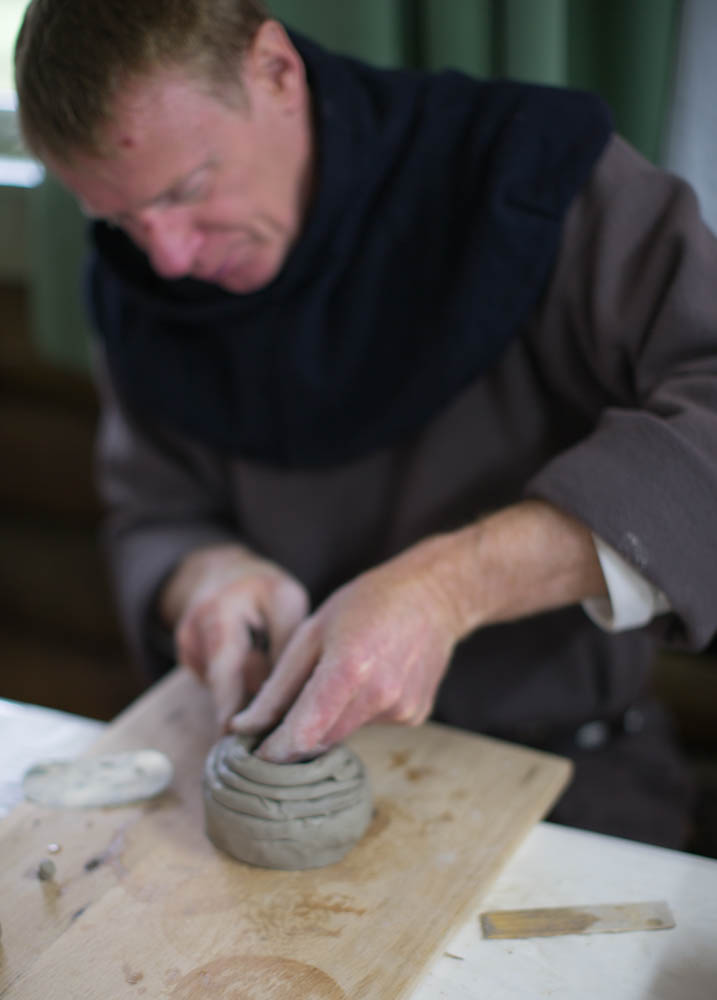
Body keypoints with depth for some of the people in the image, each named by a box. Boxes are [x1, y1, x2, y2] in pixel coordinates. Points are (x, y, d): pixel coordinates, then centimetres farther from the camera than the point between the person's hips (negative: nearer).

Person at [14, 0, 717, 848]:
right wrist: (208, 575, -15)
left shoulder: (525, 170, -15)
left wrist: (452, 582, -34)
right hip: (300, 746, 3)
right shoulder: (140, 282, 1)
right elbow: (150, 521, 9)